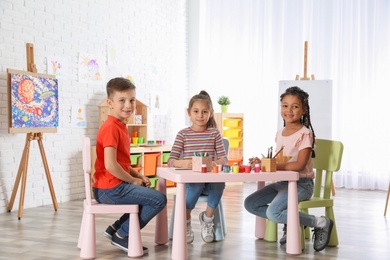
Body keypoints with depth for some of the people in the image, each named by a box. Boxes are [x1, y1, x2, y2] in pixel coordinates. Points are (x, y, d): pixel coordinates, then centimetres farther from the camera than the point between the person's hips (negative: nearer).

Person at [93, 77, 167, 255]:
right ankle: (122, 235, 2)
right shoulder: (111, 127, -18)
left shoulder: (120, 126, 14)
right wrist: (133, 180, -13)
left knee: (149, 195, 24)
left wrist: (139, 176, 6)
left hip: (114, 186, 10)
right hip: (111, 188, -10)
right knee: (159, 199, -10)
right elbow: (110, 165, -26)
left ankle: (116, 228, 19)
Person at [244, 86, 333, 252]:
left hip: (301, 184, -8)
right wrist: (263, 162, -5)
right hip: (281, 182, 8)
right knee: (250, 203, -1)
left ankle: (319, 223, -10)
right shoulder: (280, 134, 10)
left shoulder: (305, 133, -12)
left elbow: (299, 165, -21)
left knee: (273, 212, -27)